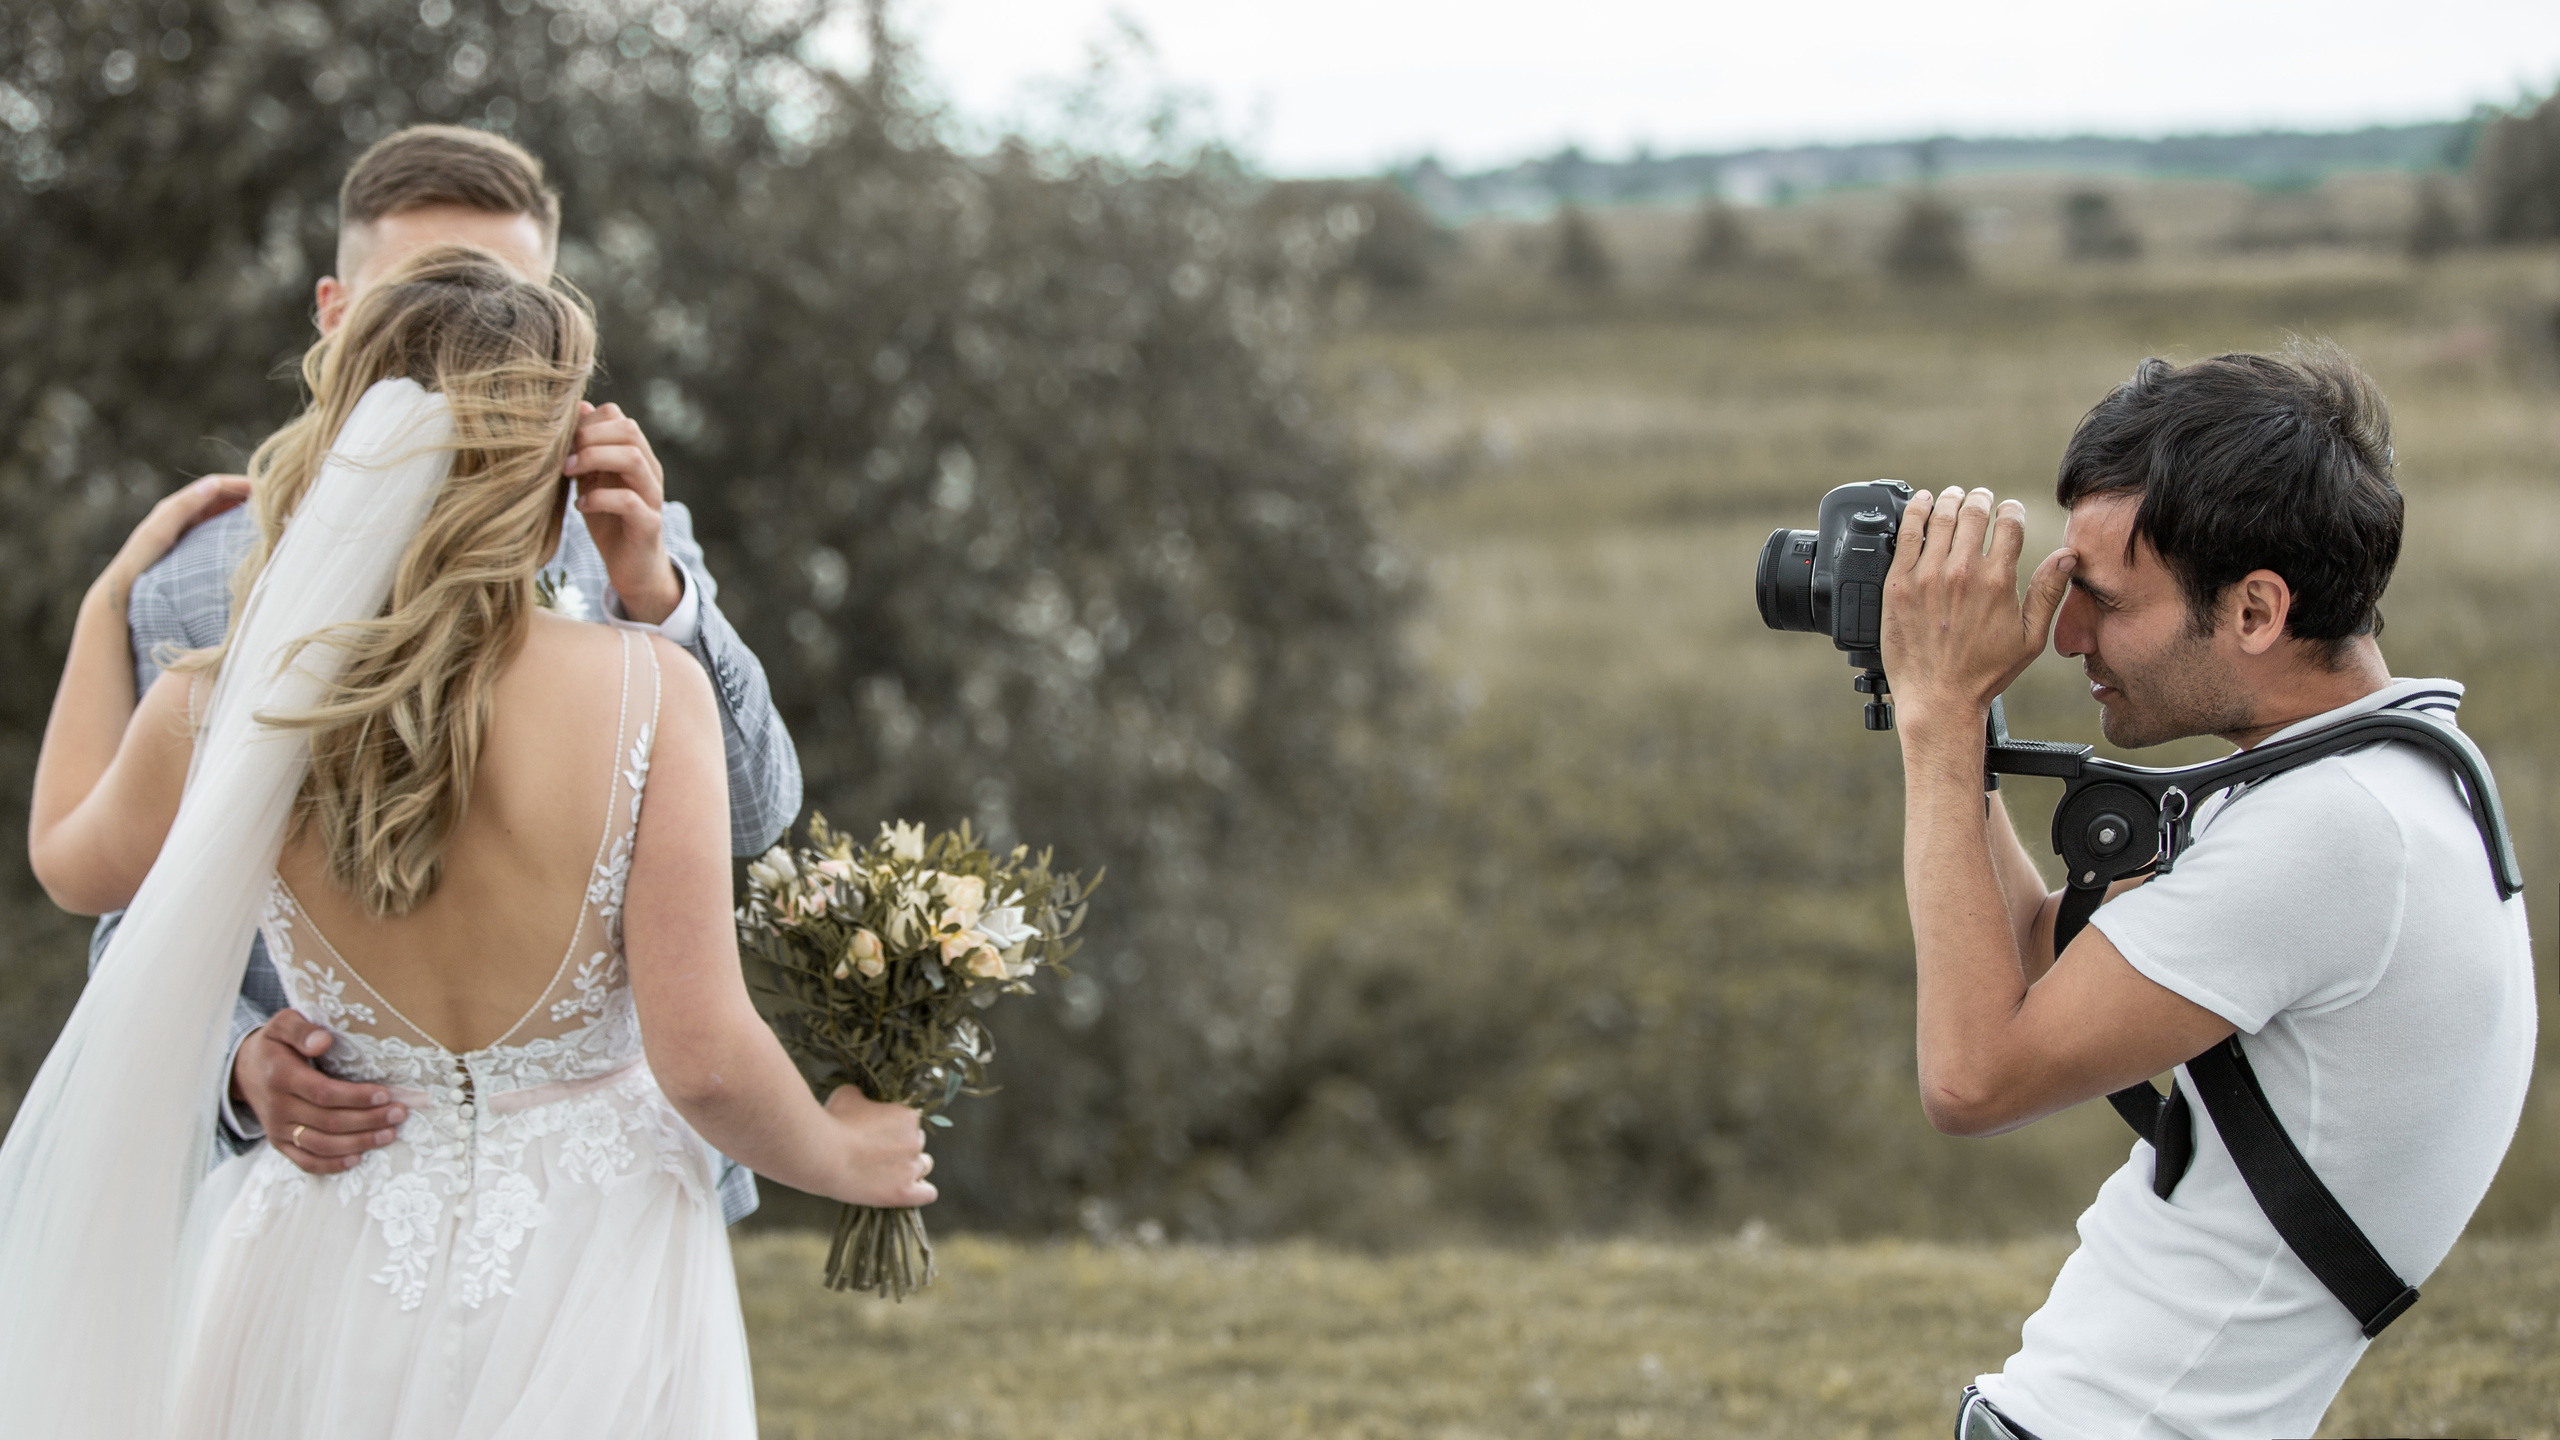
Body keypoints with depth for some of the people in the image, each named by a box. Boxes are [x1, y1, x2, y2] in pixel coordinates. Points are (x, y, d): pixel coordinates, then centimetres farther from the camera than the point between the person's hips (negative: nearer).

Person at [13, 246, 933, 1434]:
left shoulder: (216, 713, -8)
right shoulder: (646, 693, -15)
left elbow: (71, 864, 16)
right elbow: (704, 1060, -16)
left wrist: (111, 602, 29)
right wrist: (838, 1158, 5)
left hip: (333, 1297, 2)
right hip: (592, 1292, -2)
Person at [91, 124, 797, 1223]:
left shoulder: (629, 546, 3)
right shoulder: (199, 589, -3)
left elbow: (753, 815, -8)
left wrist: (652, 590, -23)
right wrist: (243, 1062, -20)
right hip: (341, 1191, -1)